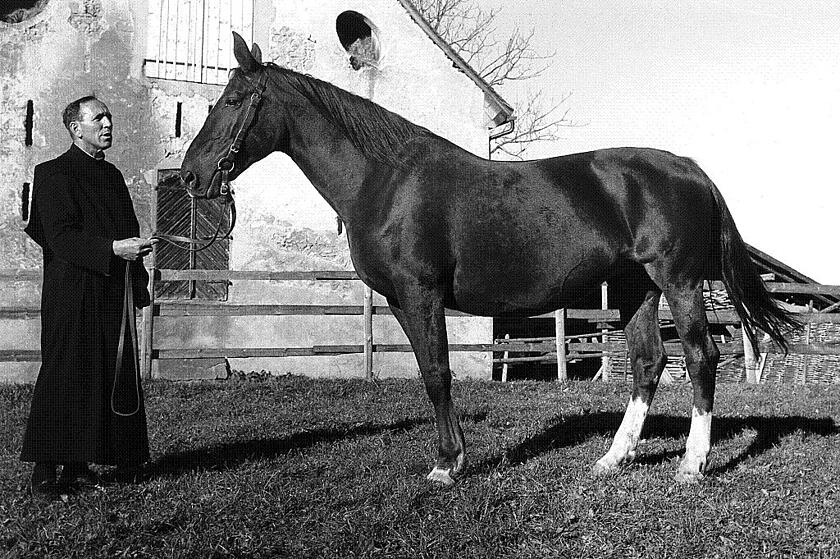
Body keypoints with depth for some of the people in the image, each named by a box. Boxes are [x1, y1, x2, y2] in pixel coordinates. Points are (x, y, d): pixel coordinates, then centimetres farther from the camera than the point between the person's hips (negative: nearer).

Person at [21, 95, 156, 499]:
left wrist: (138, 283, 13)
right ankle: (45, 471, 2)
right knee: (64, 378, -5)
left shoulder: (112, 175, 18)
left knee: (110, 378, 6)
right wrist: (113, 249, -22)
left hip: (113, 297, 7)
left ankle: (79, 463, 15)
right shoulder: (54, 174, -4)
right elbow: (60, 238, -14)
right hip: (72, 295, -7)